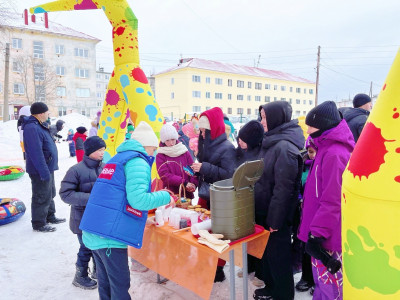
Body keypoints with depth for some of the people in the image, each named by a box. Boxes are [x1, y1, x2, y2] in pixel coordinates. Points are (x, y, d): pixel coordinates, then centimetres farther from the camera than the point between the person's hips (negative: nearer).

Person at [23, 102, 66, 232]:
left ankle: (50, 216, 35)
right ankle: (39, 224, 14)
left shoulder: (39, 126, 12)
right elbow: (36, 153, -27)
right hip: (40, 171, -10)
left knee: (50, 193, 20)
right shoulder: (32, 128, -22)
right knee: (42, 197, 1)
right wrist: (44, 172, -27)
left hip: (48, 168, 10)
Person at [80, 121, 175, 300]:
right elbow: (137, 199, -19)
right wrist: (165, 197, -5)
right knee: (120, 285, 4)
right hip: (110, 235, -9)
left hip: (91, 231, 9)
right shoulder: (138, 162, -9)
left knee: (105, 282, 20)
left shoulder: (116, 158, 19)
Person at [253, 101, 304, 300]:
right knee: (267, 251, 22)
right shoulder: (272, 142, 8)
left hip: (276, 214, -9)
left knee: (278, 255, 9)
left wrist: (275, 220, -20)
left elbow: (283, 188, -24)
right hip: (264, 211, 9)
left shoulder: (284, 147, -22)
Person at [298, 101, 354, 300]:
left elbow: (332, 201, -25)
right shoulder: (327, 149, 10)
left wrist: (316, 233, -21)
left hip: (328, 237, -10)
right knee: (323, 279, 23)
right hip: (322, 231, 10)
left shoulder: (333, 154, -22)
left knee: (328, 283, 6)